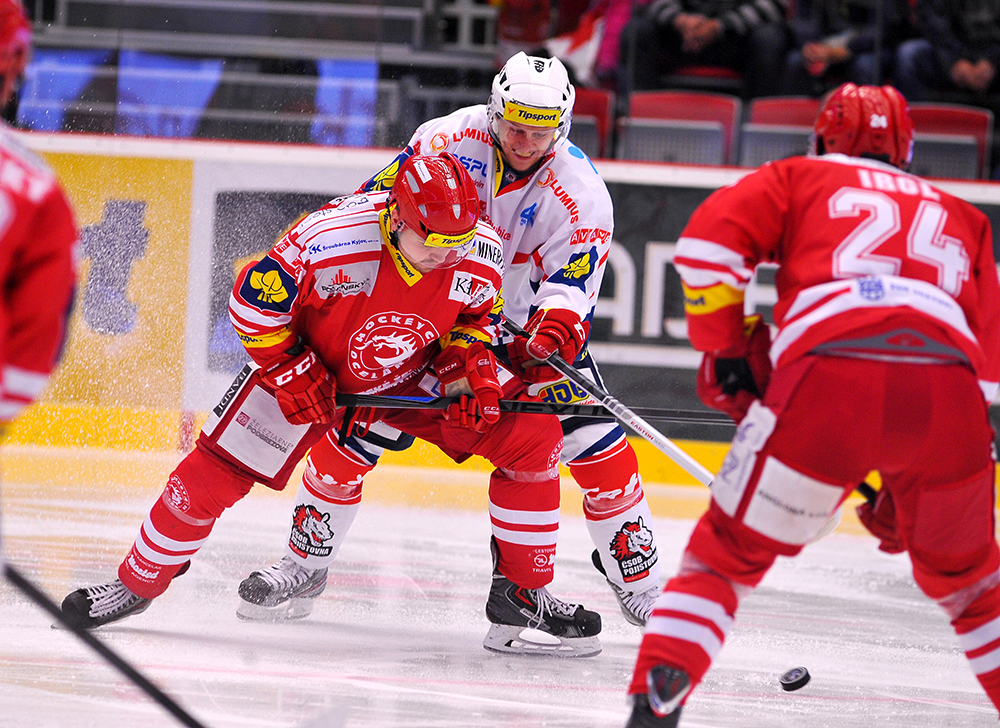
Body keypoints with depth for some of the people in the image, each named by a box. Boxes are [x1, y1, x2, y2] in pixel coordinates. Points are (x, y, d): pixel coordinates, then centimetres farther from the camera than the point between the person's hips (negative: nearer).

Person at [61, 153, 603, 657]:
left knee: (531, 436, -11)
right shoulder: (330, 239, -36)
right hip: (313, 365, -3)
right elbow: (253, 300, -21)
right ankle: (139, 582, 15)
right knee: (214, 472, -9)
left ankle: (521, 593, 0)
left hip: (417, 374, 3)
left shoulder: (484, 255, -24)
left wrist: (469, 368, -17)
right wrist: (291, 372, -20)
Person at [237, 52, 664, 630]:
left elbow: (571, 286, -29)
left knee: (598, 446, -14)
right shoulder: (449, 140, -18)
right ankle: (303, 568, 9)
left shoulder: (580, 189, -22)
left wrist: (555, 329, -48)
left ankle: (641, 582, 2)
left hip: (530, 318, -1)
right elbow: (377, 202, -4)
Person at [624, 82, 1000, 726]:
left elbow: (709, 239, 9)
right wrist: (909, 483, 29)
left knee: (728, 553, 12)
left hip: (831, 374, -2)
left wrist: (726, 350, 19)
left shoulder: (800, 178, 28)